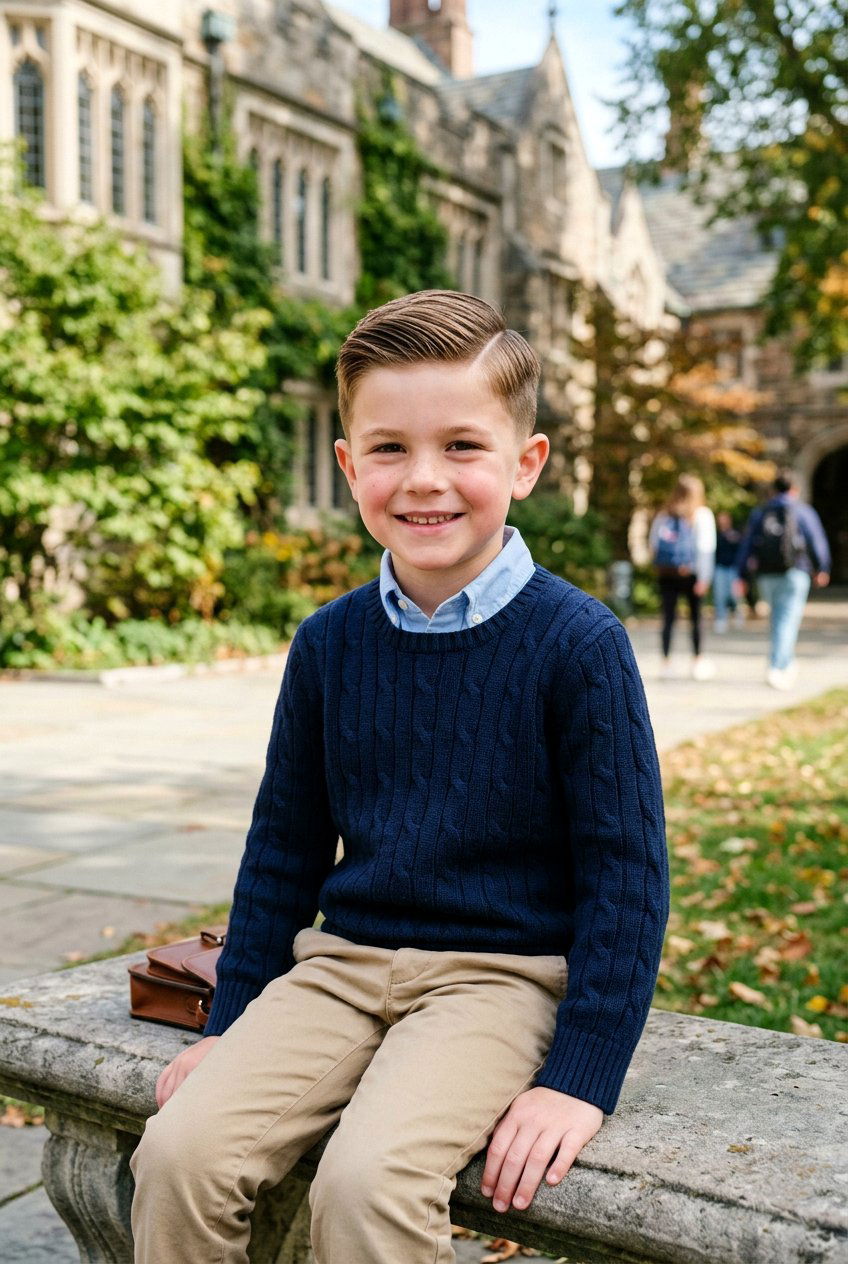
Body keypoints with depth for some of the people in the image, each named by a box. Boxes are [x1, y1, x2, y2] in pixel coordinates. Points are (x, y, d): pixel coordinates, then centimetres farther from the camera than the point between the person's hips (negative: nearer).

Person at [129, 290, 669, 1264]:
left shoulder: (576, 643, -10)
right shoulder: (328, 643, 4)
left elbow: (625, 872, -8)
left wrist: (580, 1077, -12)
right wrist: (230, 1024, 13)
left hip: (499, 974, -4)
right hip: (341, 962, 4)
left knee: (370, 1181, -27)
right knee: (179, 1154, -16)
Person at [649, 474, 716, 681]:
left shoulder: (664, 514, 7)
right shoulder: (702, 514, -3)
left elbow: (652, 543, 6)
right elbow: (706, 548, -8)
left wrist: (660, 566, 13)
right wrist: (704, 578, -9)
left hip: (666, 573, 3)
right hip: (691, 574, -3)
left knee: (668, 618, 3)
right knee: (695, 617, 7)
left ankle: (666, 662, 1)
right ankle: (698, 661, 12)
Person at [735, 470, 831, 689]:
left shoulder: (759, 513, 11)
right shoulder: (803, 511, 1)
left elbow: (747, 546, 6)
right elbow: (818, 542, -1)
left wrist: (741, 576, 6)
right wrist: (821, 570, 11)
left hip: (766, 576, 4)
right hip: (794, 573, -4)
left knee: (778, 619, 19)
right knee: (788, 621, -6)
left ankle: (788, 665, 25)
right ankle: (775, 669, -18)